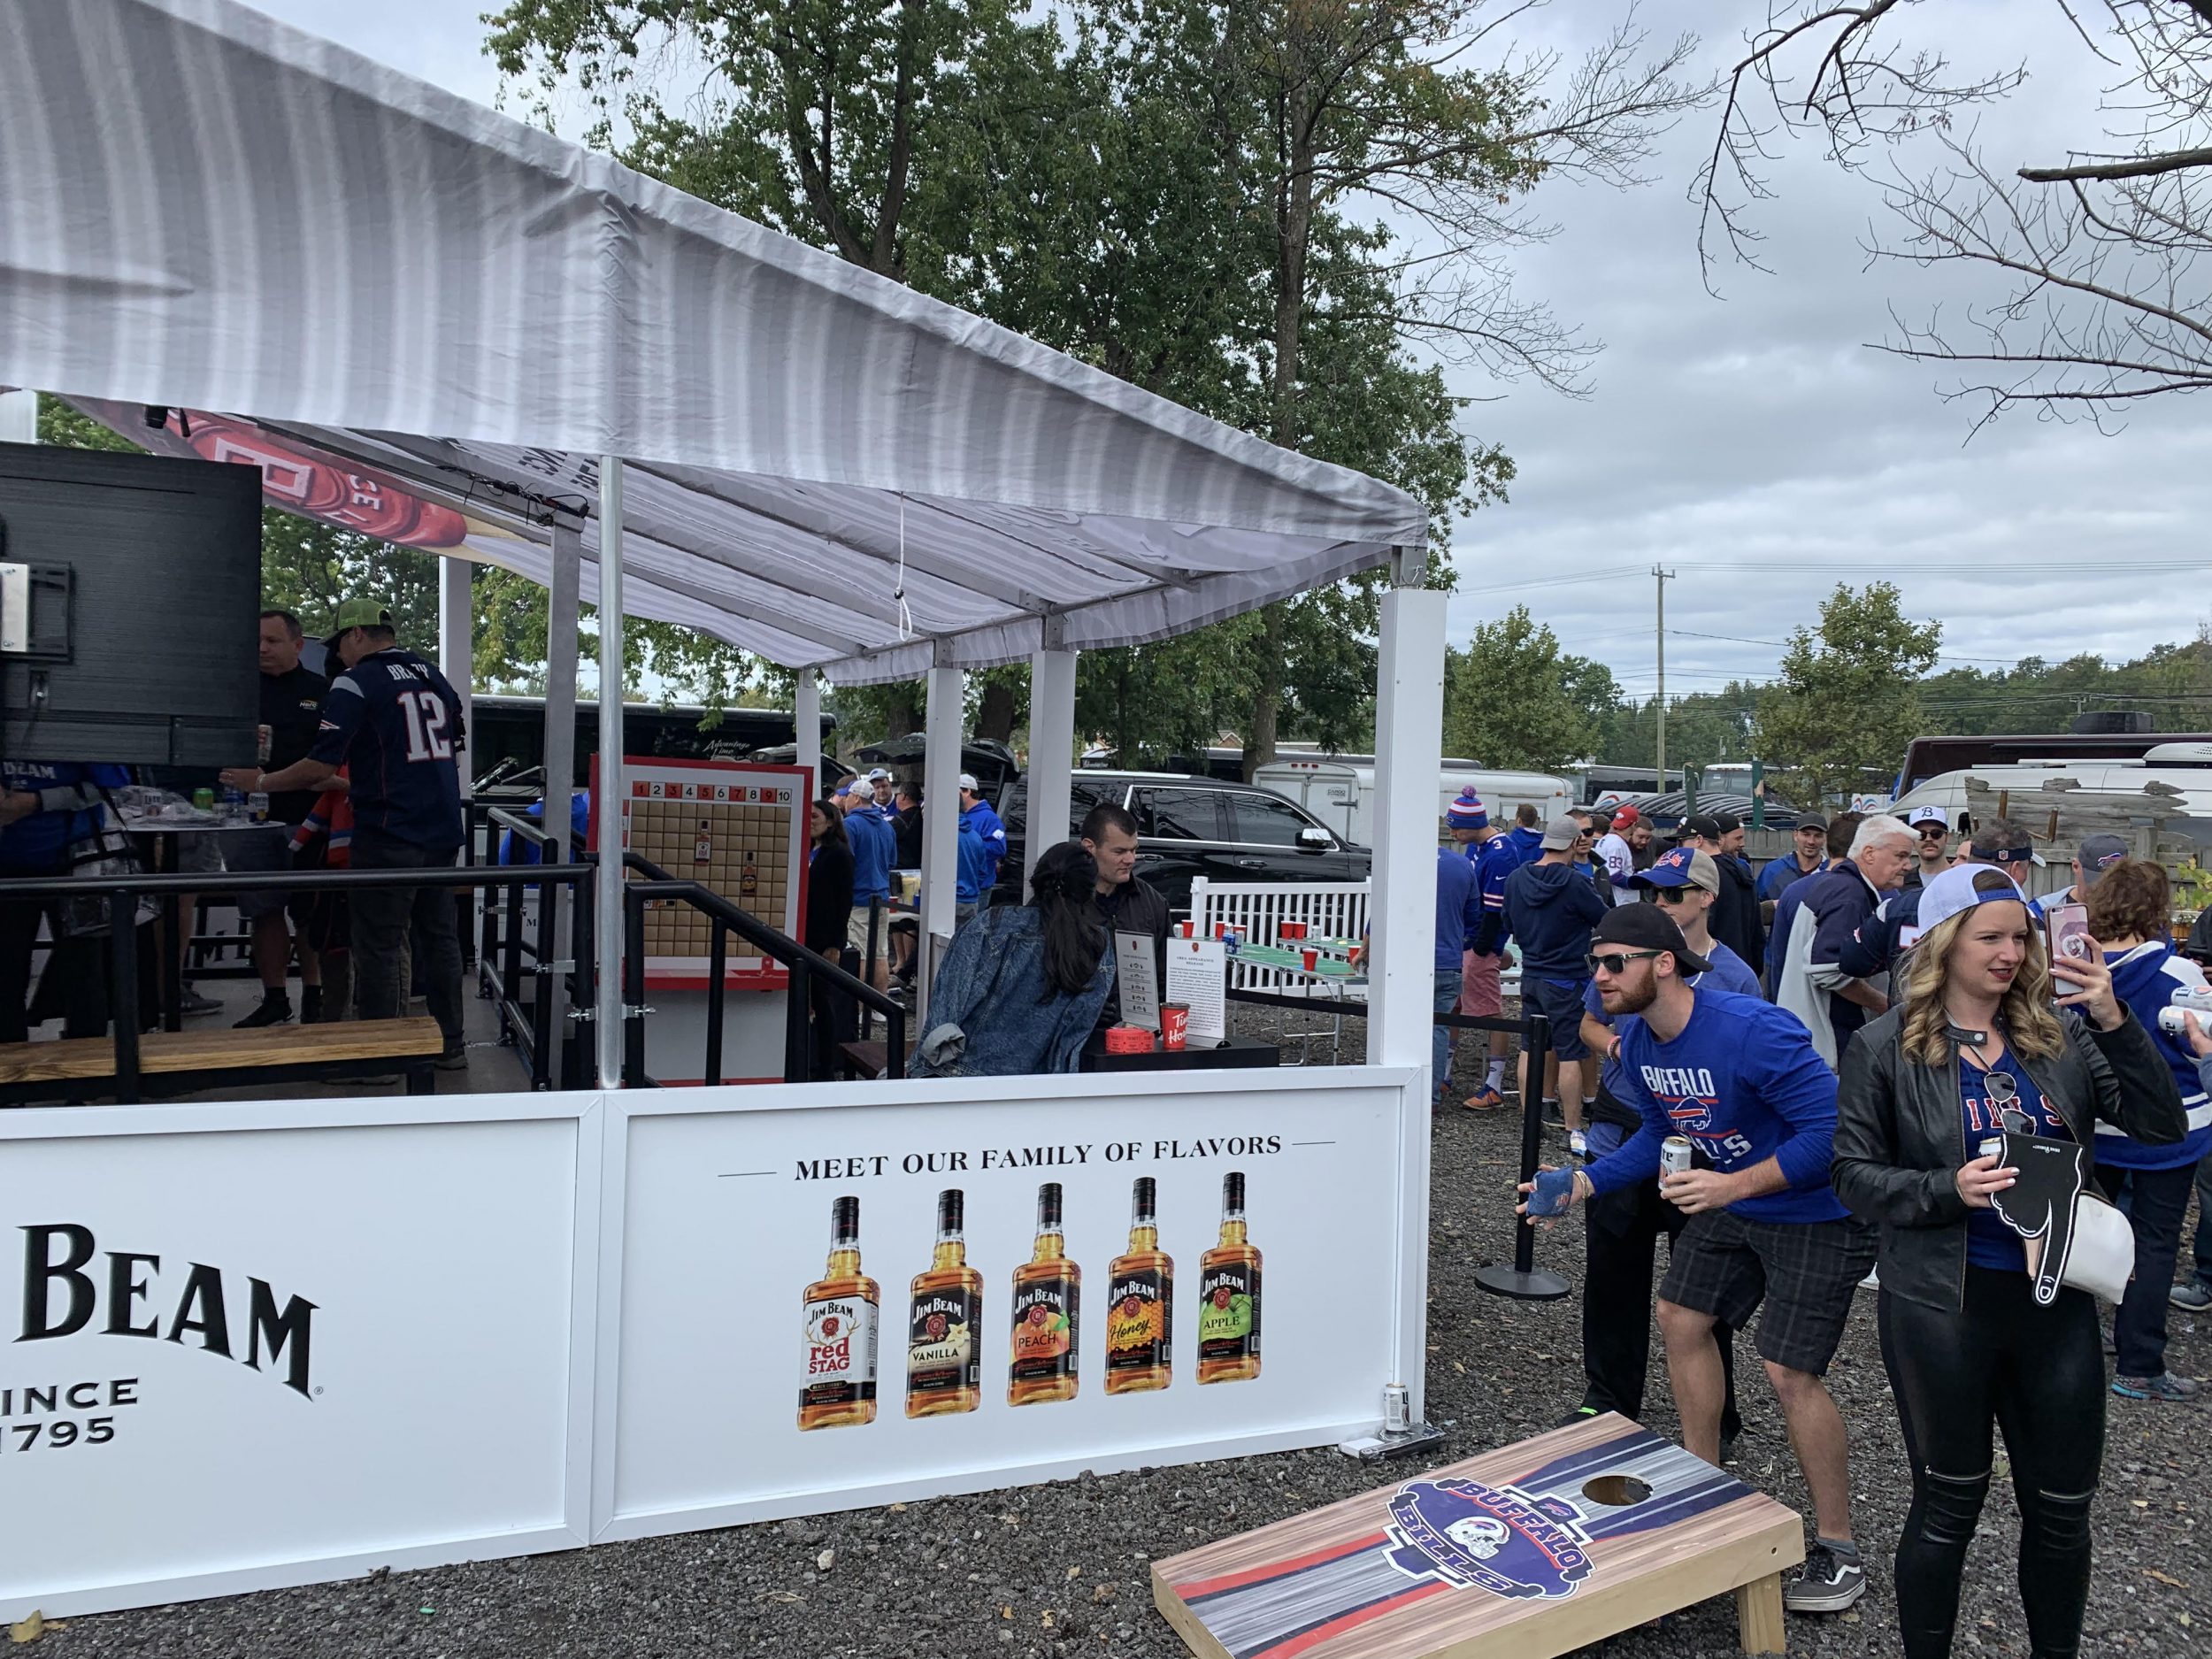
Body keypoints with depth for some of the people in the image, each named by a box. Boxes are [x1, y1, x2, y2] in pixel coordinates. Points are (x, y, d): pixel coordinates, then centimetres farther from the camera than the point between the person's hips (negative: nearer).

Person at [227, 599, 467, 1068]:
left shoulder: (356, 682, -9)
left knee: (378, 946, 1)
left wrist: (262, 783, 3)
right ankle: (450, 1044, 19)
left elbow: (321, 766, -12)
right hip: (443, 833, 7)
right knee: (440, 937, 13)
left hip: (389, 836, -7)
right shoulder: (434, 677, 11)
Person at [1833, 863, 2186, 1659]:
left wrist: (2116, 1022, -16)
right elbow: (1854, 1174, -5)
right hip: (1944, 1306, -3)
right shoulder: (1886, 1047, -7)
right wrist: (1947, 1190, -22)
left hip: (2057, 1302, 4)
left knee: (2063, 1509, 16)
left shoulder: (2062, 1031, 2)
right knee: (1948, 1505, 12)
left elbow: (2162, 1125, -4)